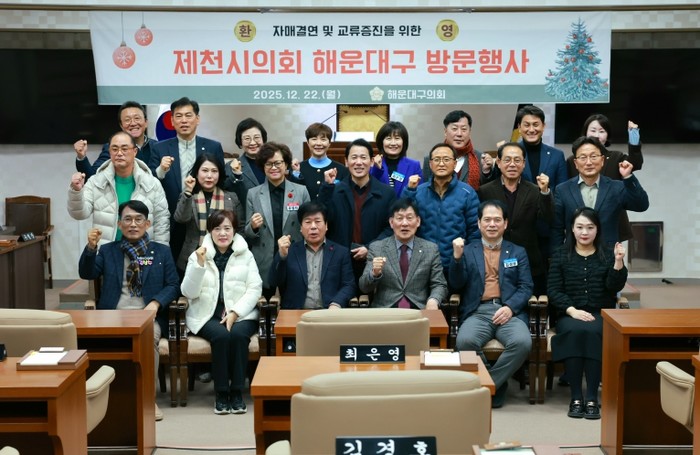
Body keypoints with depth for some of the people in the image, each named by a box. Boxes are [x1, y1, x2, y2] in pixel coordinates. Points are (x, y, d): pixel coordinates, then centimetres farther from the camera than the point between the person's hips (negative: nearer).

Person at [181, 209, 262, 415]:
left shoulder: (246, 255, 10)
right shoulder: (198, 255, 8)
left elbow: (254, 289, 1)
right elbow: (189, 293, -2)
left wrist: (235, 312, -13)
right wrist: (200, 264, -16)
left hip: (241, 314, 1)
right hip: (207, 315, -1)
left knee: (238, 335, -31)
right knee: (221, 336, -31)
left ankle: (237, 392, -19)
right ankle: (221, 392, -17)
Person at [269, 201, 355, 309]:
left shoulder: (341, 252, 12)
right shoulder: (289, 251, 13)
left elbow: (349, 286, 6)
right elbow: (274, 283, 5)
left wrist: (336, 304, -13)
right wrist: (281, 255, -11)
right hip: (296, 313, 0)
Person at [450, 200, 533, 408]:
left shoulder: (518, 252, 19)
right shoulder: (468, 251, 17)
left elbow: (526, 287, 9)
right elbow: (457, 284, 6)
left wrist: (510, 307, -10)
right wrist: (457, 257, -12)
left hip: (509, 312, 1)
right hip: (477, 312, 0)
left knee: (522, 342, -32)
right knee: (465, 341, -33)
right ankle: (496, 383, -11)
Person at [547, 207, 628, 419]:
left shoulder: (607, 255, 10)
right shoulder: (560, 255, 9)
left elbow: (615, 287, -3)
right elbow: (553, 290, 1)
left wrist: (618, 262, -19)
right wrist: (572, 310, -15)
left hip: (601, 315, 0)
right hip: (569, 315, 0)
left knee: (593, 332, -34)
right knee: (575, 331, -34)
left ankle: (592, 398, -32)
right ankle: (576, 397, -29)